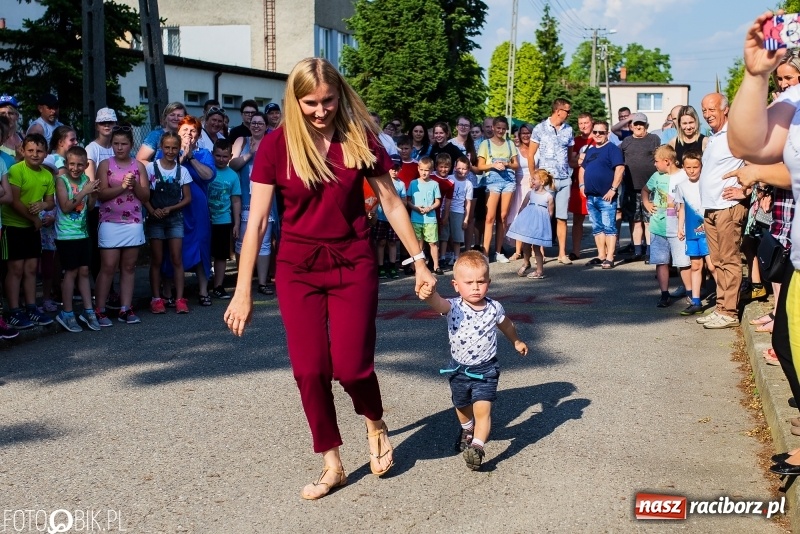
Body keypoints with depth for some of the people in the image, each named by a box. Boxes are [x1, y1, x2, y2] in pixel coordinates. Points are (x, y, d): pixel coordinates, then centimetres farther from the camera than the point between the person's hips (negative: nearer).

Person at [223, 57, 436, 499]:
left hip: (352, 264, 0)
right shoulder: (278, 144, -7)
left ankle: (375, 424, 28)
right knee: (309, 369, 1)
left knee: (351, 366, -6)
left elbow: (391, 202, 3)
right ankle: (332, 464, 20)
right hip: (298, 268, 1)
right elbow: (256, 220, -7)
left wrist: (419, 260, 2)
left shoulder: (360, 137, -5)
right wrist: (243, 291, -9)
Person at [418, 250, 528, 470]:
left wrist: (516, 341, 31)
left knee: (482, 409, -17)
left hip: (486, 369, -1)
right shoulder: (454, 307, -19)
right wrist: (430, 294, -68)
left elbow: (506, 324, 13)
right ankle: (467, 430, 53)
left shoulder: (494, 308, -10)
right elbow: (438, 303, -44)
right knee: (462, 406, 24)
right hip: (459, 369, 1)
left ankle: (477, 447, -17)